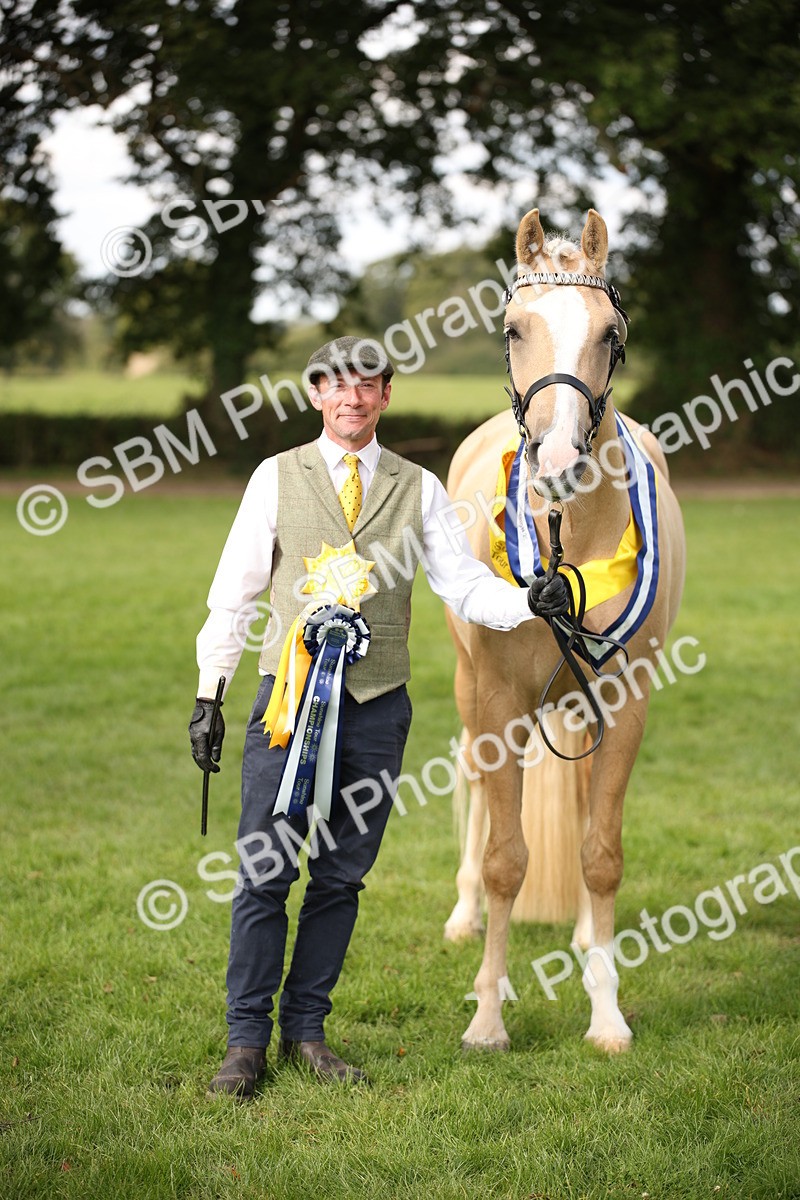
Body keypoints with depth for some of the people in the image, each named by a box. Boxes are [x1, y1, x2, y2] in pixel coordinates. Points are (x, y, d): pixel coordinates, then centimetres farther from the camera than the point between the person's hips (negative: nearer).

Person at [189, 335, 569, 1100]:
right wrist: (208, 693, 2)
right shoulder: (276, 478, 5)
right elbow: (233, 590, 6)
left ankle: (305, 1031, 19)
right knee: (263, 874, -3)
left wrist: (531, 602, -18)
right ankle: (246, 1041, 7)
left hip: (378, 704, 2)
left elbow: (464, 585, 2)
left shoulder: (417, 489, 8)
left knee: (341, 877, 7)